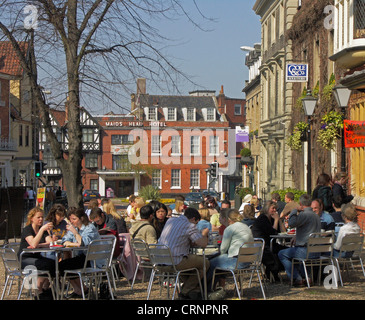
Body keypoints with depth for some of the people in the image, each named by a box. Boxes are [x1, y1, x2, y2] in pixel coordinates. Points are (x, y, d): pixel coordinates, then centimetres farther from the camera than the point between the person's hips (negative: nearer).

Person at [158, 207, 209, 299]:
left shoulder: (170, 221, 17)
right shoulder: (190, 226, -7)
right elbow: (203, 244, -10)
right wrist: (204, 234, 11)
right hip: (176, 262, -9)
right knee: (205, 263, 7)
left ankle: (195, 289, 24)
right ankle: (186, 291, 13)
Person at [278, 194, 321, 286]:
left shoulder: (304, 214, -17)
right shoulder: (316, 216, 15)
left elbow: (291, 223, -27)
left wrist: (294, 211, -11)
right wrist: (297, 238, 21)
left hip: (305, 251, -9)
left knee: (282, 254, 6)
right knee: (291, 250, 33)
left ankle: (297, 279, -2)